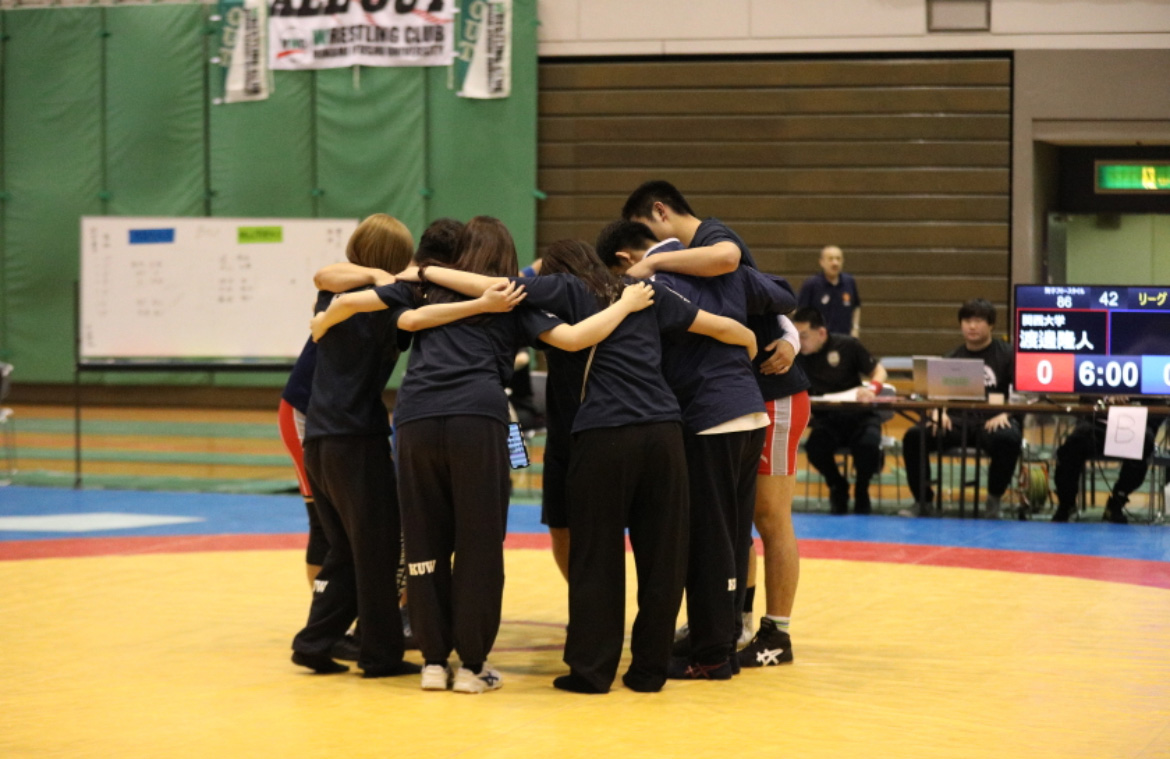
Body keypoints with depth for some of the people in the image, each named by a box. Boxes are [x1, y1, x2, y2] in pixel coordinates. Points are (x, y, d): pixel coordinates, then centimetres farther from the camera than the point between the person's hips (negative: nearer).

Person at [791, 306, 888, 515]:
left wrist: (872, 388, -19)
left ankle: (861, 490, 0)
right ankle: (837, 487, 2)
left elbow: (879, 370, 2)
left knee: (869, 445, -34)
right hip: (826, 419, 2)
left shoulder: (847, 346, -5)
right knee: (815, 447, -31)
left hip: (859, 415, -2)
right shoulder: (797, 355, -1)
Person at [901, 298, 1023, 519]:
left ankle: (994, 500, -14)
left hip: (992, 422, -3)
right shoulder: (953, 358, 18)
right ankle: (923, 501, -8)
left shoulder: (1006, 354, 8)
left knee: (1007, 439, -39)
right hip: (958, 421, 3)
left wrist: (1005, 414, -20)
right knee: (914, 436, -22)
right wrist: (938, 413, -9)